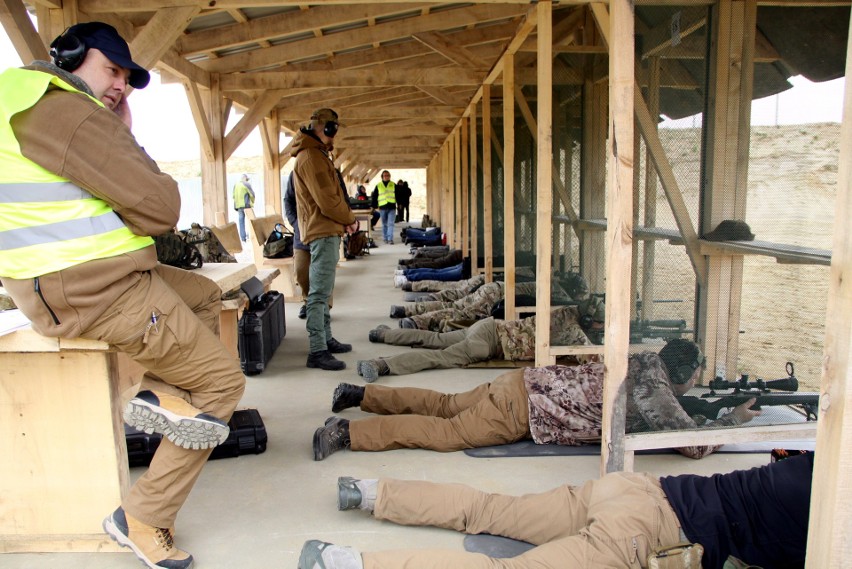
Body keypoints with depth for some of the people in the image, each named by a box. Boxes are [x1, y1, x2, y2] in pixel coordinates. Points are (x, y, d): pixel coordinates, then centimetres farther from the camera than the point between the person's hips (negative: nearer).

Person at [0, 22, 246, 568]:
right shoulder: (71, 113, -17)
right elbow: (160, 210, -17)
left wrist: (119, 140, 9)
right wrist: (127, 141, -3)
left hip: (67, 276, 10)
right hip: (93, 291, -10)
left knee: (206, 294, 26)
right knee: (223, 379, 0)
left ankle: (163, 391, 4)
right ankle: (144, 518, 6)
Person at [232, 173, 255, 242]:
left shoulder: (235, 185, 12)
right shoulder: (246, 184, -6)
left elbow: (234, 195, 14)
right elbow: (252, 194, -8)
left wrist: (237, 203, 18)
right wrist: (252, 202, 7)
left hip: (238, 206, 5)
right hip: (246, 205, -5)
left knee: (241, 222, 6)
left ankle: (243, 238, 4)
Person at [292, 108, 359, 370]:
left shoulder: (316, 154, 20)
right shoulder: (311, 157, -14)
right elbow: (327, 200, -20)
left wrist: (344, 220, 6)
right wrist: (350, 219, -6)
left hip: (326, 232, 11)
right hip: (323, 233, -11)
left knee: (323, 291, 16)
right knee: (319, 293, -11)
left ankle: (326, 340, 26)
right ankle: (317, 352, -9)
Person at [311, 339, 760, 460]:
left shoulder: (644, 361, 13)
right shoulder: (653, 389, -12)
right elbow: (695, 443, -14)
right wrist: (733, 419, 2)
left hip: (527, 383, 8)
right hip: (524, 408, -8)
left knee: (445, 406, 16)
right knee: (445, 433, -8)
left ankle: (358, 395, 20)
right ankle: (346, 432, -11)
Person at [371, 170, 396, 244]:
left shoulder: (393, 185, 8)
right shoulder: (378, 186, 6)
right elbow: (374, 196, 9)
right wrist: (376, 206, 4)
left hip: (392, 208, -1)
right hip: (382, 208, 1)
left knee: (390, 224, -9)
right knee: (384, 225, 8)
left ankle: (390, 239, -10)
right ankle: (385, 239, 17)